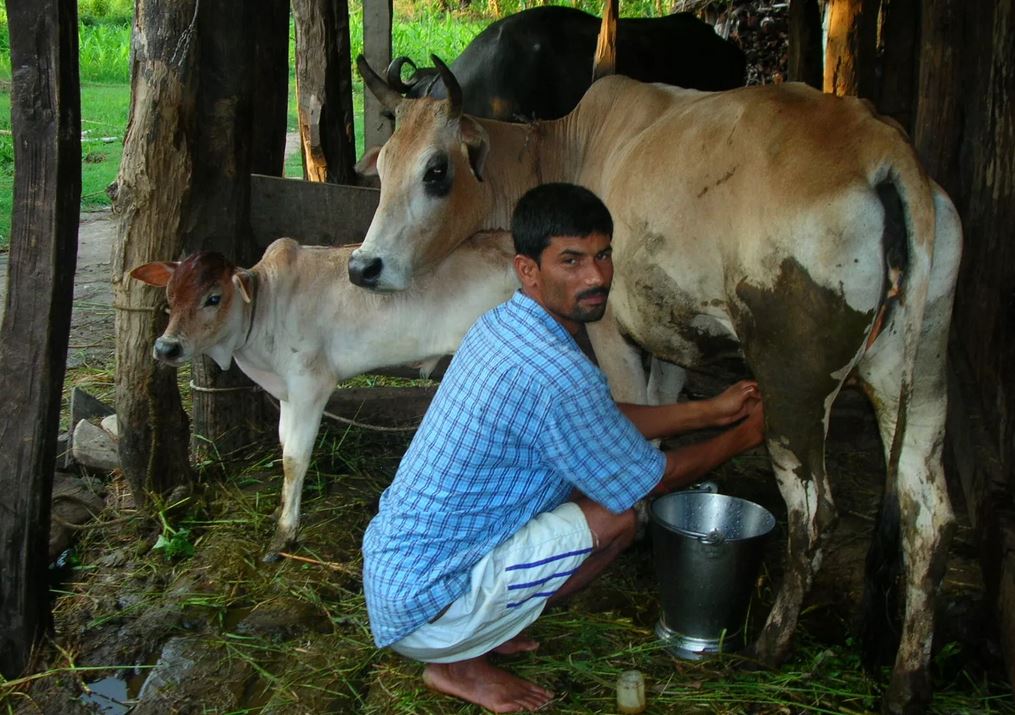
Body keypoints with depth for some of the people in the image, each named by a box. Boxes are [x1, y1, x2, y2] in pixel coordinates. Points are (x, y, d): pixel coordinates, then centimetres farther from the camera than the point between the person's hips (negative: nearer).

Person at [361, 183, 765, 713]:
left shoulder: (501, 325, 3)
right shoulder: (558, 374, -26)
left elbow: (601, 420, 16)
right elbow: (648, 481, -11)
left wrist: (711, 410, 15)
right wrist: (737, 439, 5)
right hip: (421, 604, -9)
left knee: (583, 477, 13)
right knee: (614, 515, -10)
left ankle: (476, 633, 15)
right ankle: (461, 663, 1)